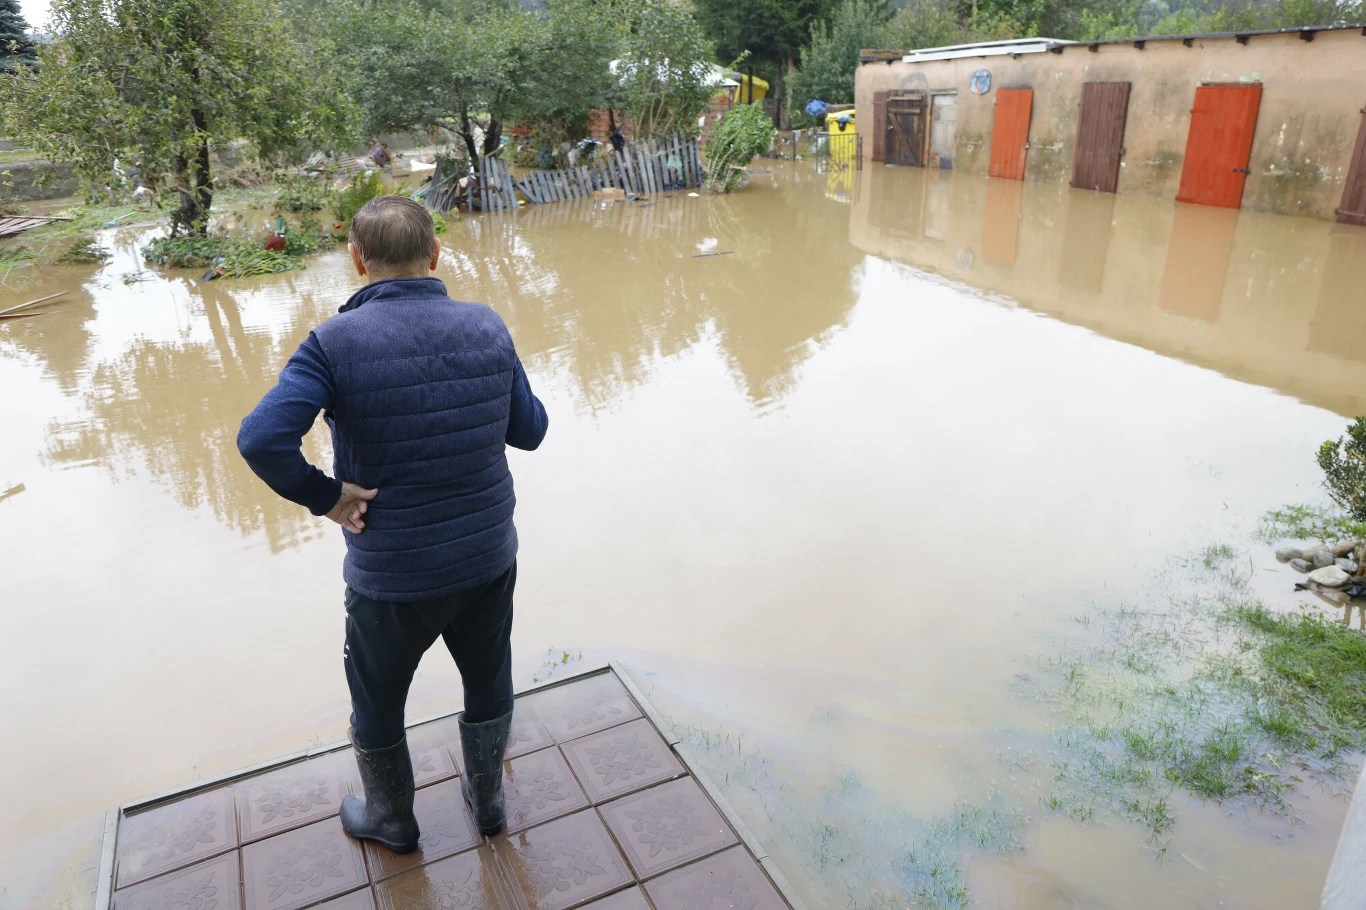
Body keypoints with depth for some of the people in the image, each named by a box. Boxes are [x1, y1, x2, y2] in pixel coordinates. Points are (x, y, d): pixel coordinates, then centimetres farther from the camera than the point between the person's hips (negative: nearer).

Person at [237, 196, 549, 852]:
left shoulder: (336, 343, -18)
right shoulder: (487, 328, -8)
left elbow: (261, 438, -30)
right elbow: (529, 431, 1)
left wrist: (325, 497, -16)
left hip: (392, 577, -2)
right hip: (489, 558, 3)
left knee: (377, 704, 24)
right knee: (488, 686, 26)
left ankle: (391, 820, 47)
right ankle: (487, 798, 48)